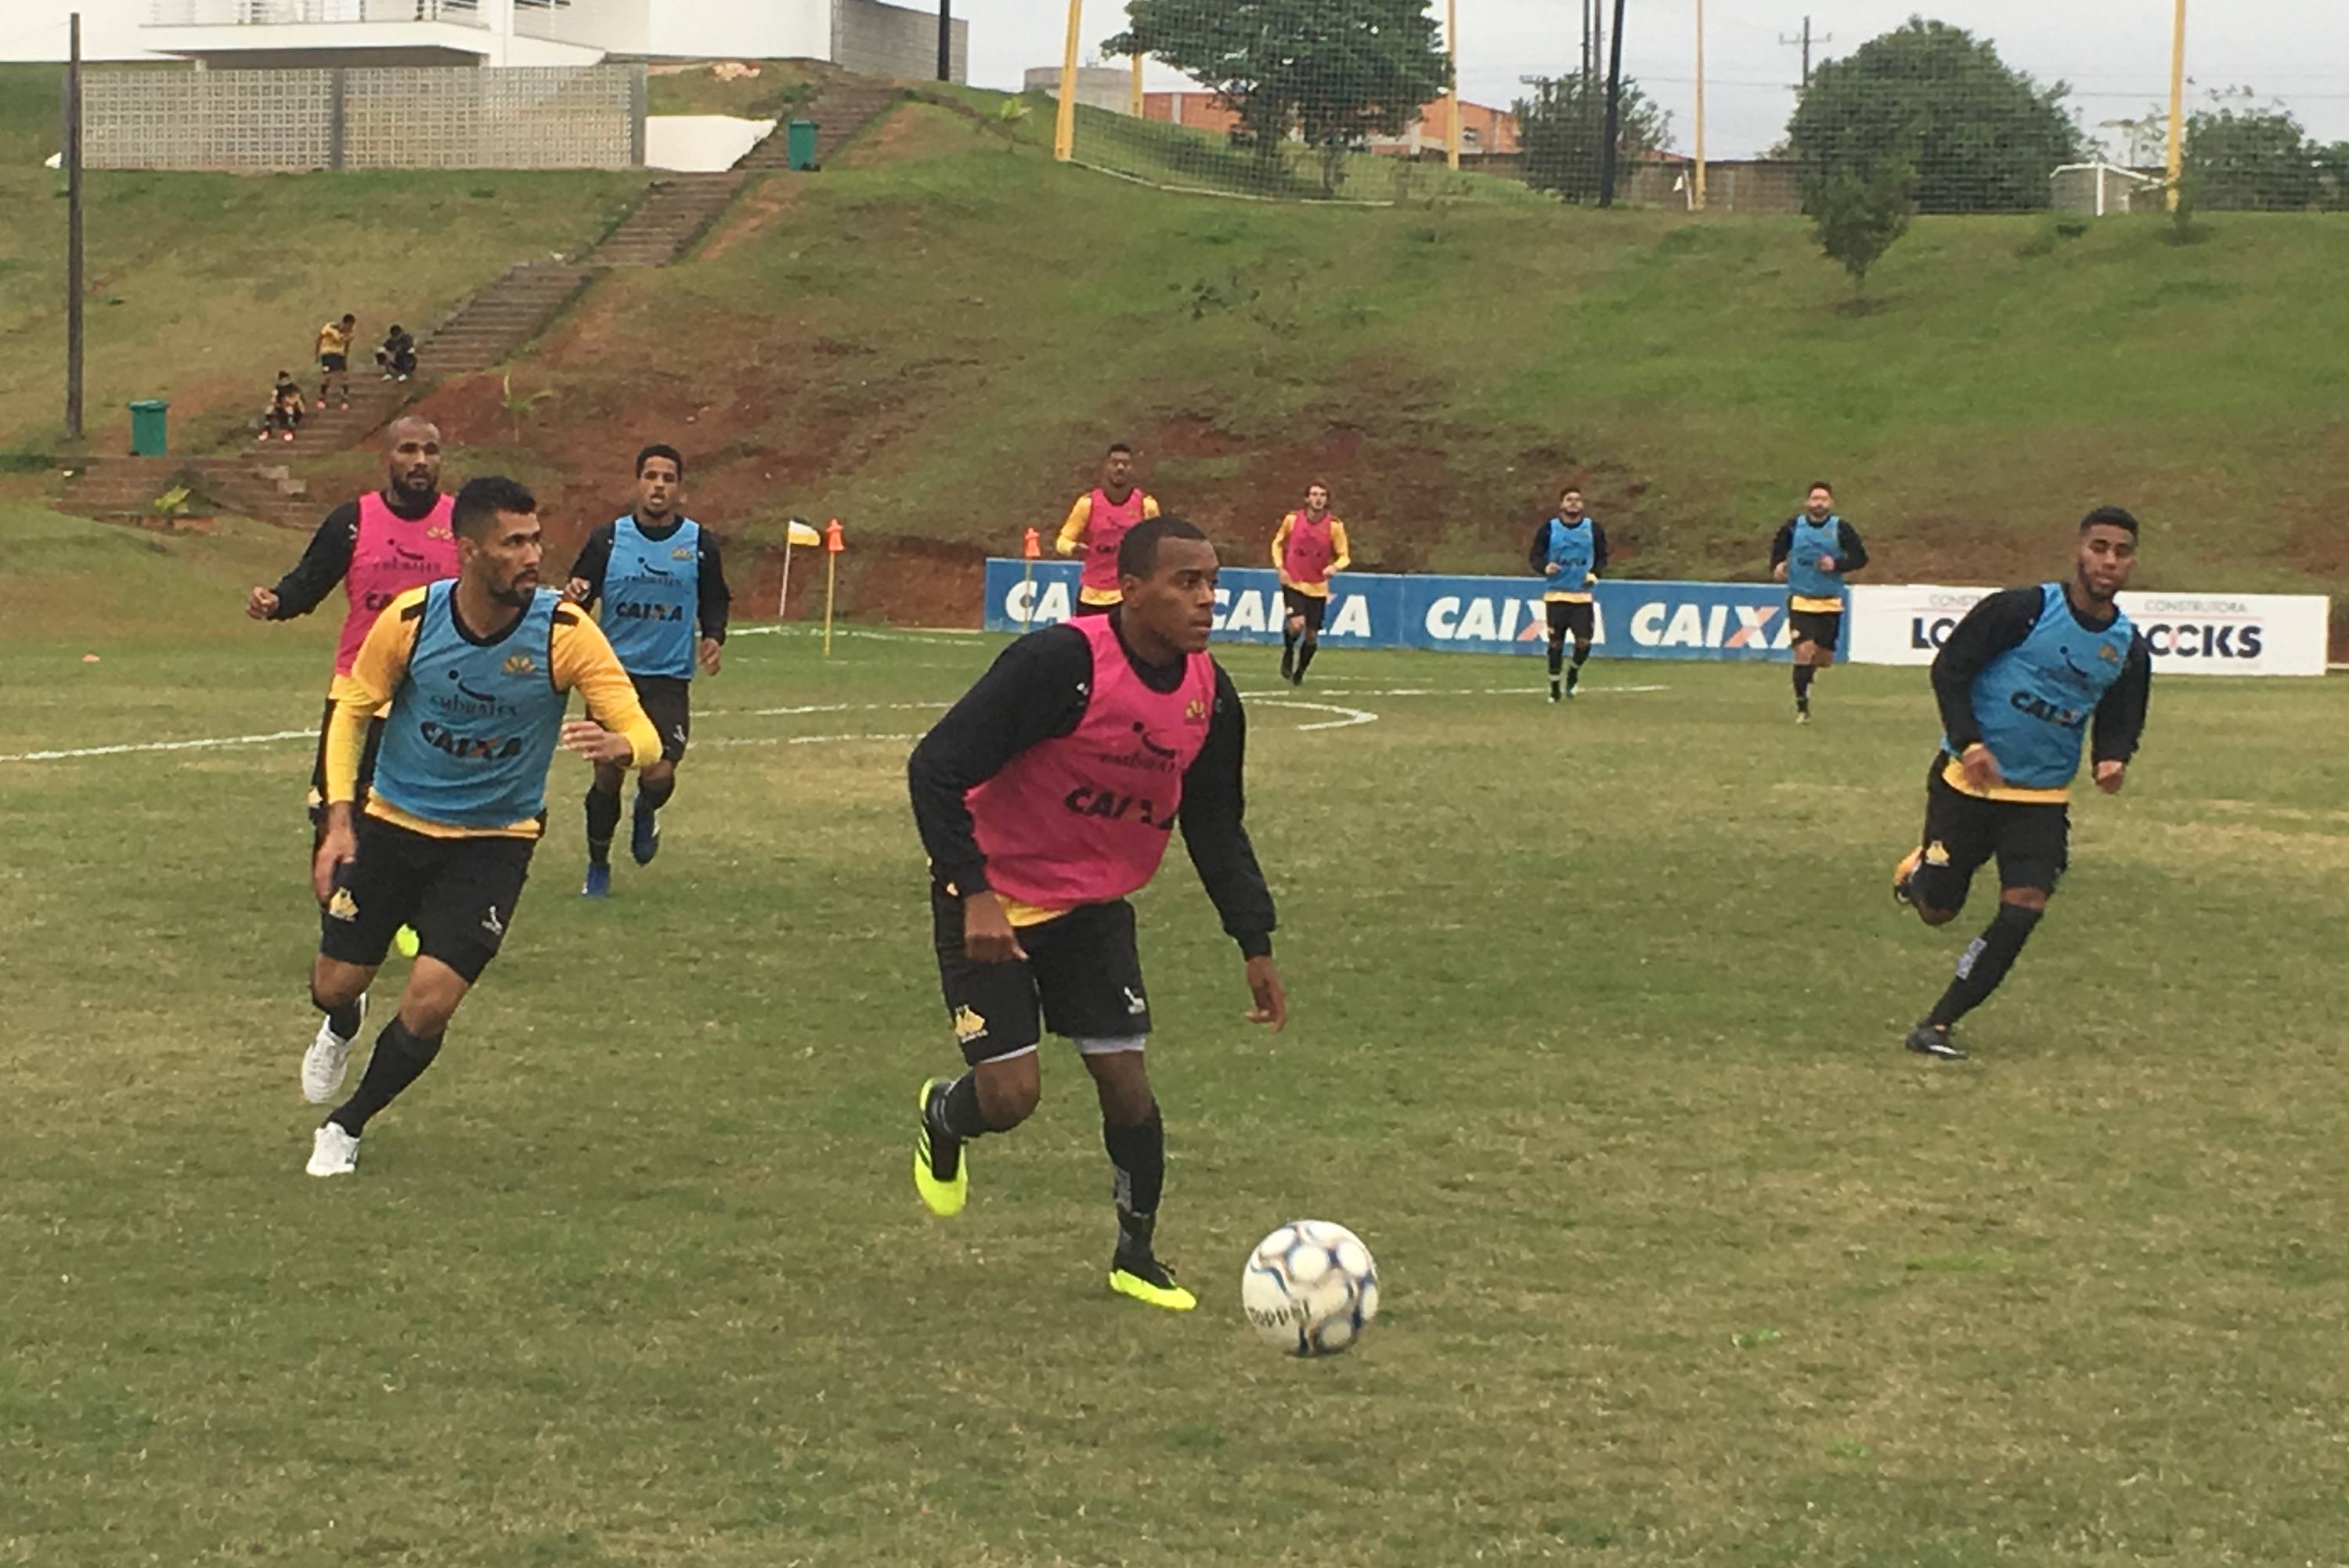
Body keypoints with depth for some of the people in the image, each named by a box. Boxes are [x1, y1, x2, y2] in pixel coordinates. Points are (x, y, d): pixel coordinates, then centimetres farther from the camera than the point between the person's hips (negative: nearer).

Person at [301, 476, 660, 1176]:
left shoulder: (565, 631, -19)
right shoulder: (411, 619, -16)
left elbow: (643, 736, -18)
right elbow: (352, 708, 0)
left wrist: (616, 743, -43)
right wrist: (338, 821, -9)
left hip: (494, 841, -1)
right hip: (391, 823, 1)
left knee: (428, 1004, -13)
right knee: (335, 984, 7)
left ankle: (346, 1127, 15)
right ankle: (340, 1029, 49)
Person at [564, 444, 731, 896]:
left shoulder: (700, 544, 1)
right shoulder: (607, 540, -1)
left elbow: (716, 602, 12)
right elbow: (578, 601, 3)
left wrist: (713, 637, -8)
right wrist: (574, 599, -21)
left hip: (670, 679, 0)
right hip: (614, 673, 0)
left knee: (659, 775, -14)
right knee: (607, 773, 1)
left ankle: (646, 812, 25)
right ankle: (598, 867, 23)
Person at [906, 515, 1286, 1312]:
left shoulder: (1211, 695, -7)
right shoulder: (1058, 663, -28)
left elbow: (1216, 828, 8)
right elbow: (935, 769, -25)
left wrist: (1256, 946, 4)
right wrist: (975, 894, -29)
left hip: (1095, 905, 5)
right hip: (993, 904, -5)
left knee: (1125, 1079, 0)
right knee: (1011, 1095, -9)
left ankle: (1136, 1255, 20)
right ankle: (943, 1118, 28)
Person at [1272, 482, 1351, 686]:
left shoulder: (1335, 526, -6)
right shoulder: (1292, 520, -4)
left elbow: (1344, 556, 0)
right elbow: (1278, 543, 13)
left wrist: (1335, 566, -22)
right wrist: (1280, 567, -2)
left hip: (1318, 588, 1)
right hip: (1293, 583, -1)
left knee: (1312, 635, 6)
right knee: (1297, 625, -23)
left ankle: (1299, 673, 30)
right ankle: (1288, 652, 10)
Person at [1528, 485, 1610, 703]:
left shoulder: (1594, 529, 4)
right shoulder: (1549, 529, 0)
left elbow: (1602, 557, 13)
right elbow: (1534, 557, 3)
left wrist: (1595, 573, -7)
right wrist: (1545, 567, -19)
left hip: (1583, 595, 1)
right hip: (1556, 594, -1)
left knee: (1584, 642, -10)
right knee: (1556, 642, 1)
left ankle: (1573, 673, 20)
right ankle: (1554, 687, 15)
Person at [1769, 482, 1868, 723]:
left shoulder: (1841, 529, -4)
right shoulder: (1792, 527, -2)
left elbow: (1860, 558, -3)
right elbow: (1778, 550, 12)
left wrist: (1837, 564, -19)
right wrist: (1777, 567, -9)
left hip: (1830, 602, 1)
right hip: (1800, 601, -1)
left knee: (1824, 658, 6)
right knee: (1804, 651, -16)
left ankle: (1809, 672, 43)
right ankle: (1802, 707, -5)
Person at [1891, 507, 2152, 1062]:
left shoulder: (2129, 651, 0)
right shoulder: (2020, 610, -14)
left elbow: (2119, 726, 11)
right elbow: (1949, 668, -9)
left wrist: (2111, 761, -12)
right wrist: (1969, 742, -21)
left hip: (2043, 798, 3)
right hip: (1969, 780, -3)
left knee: (2023, 912, -13)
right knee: (1937, 911, 2)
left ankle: (1936, 1025, -2)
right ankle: (1915, 871, 40)